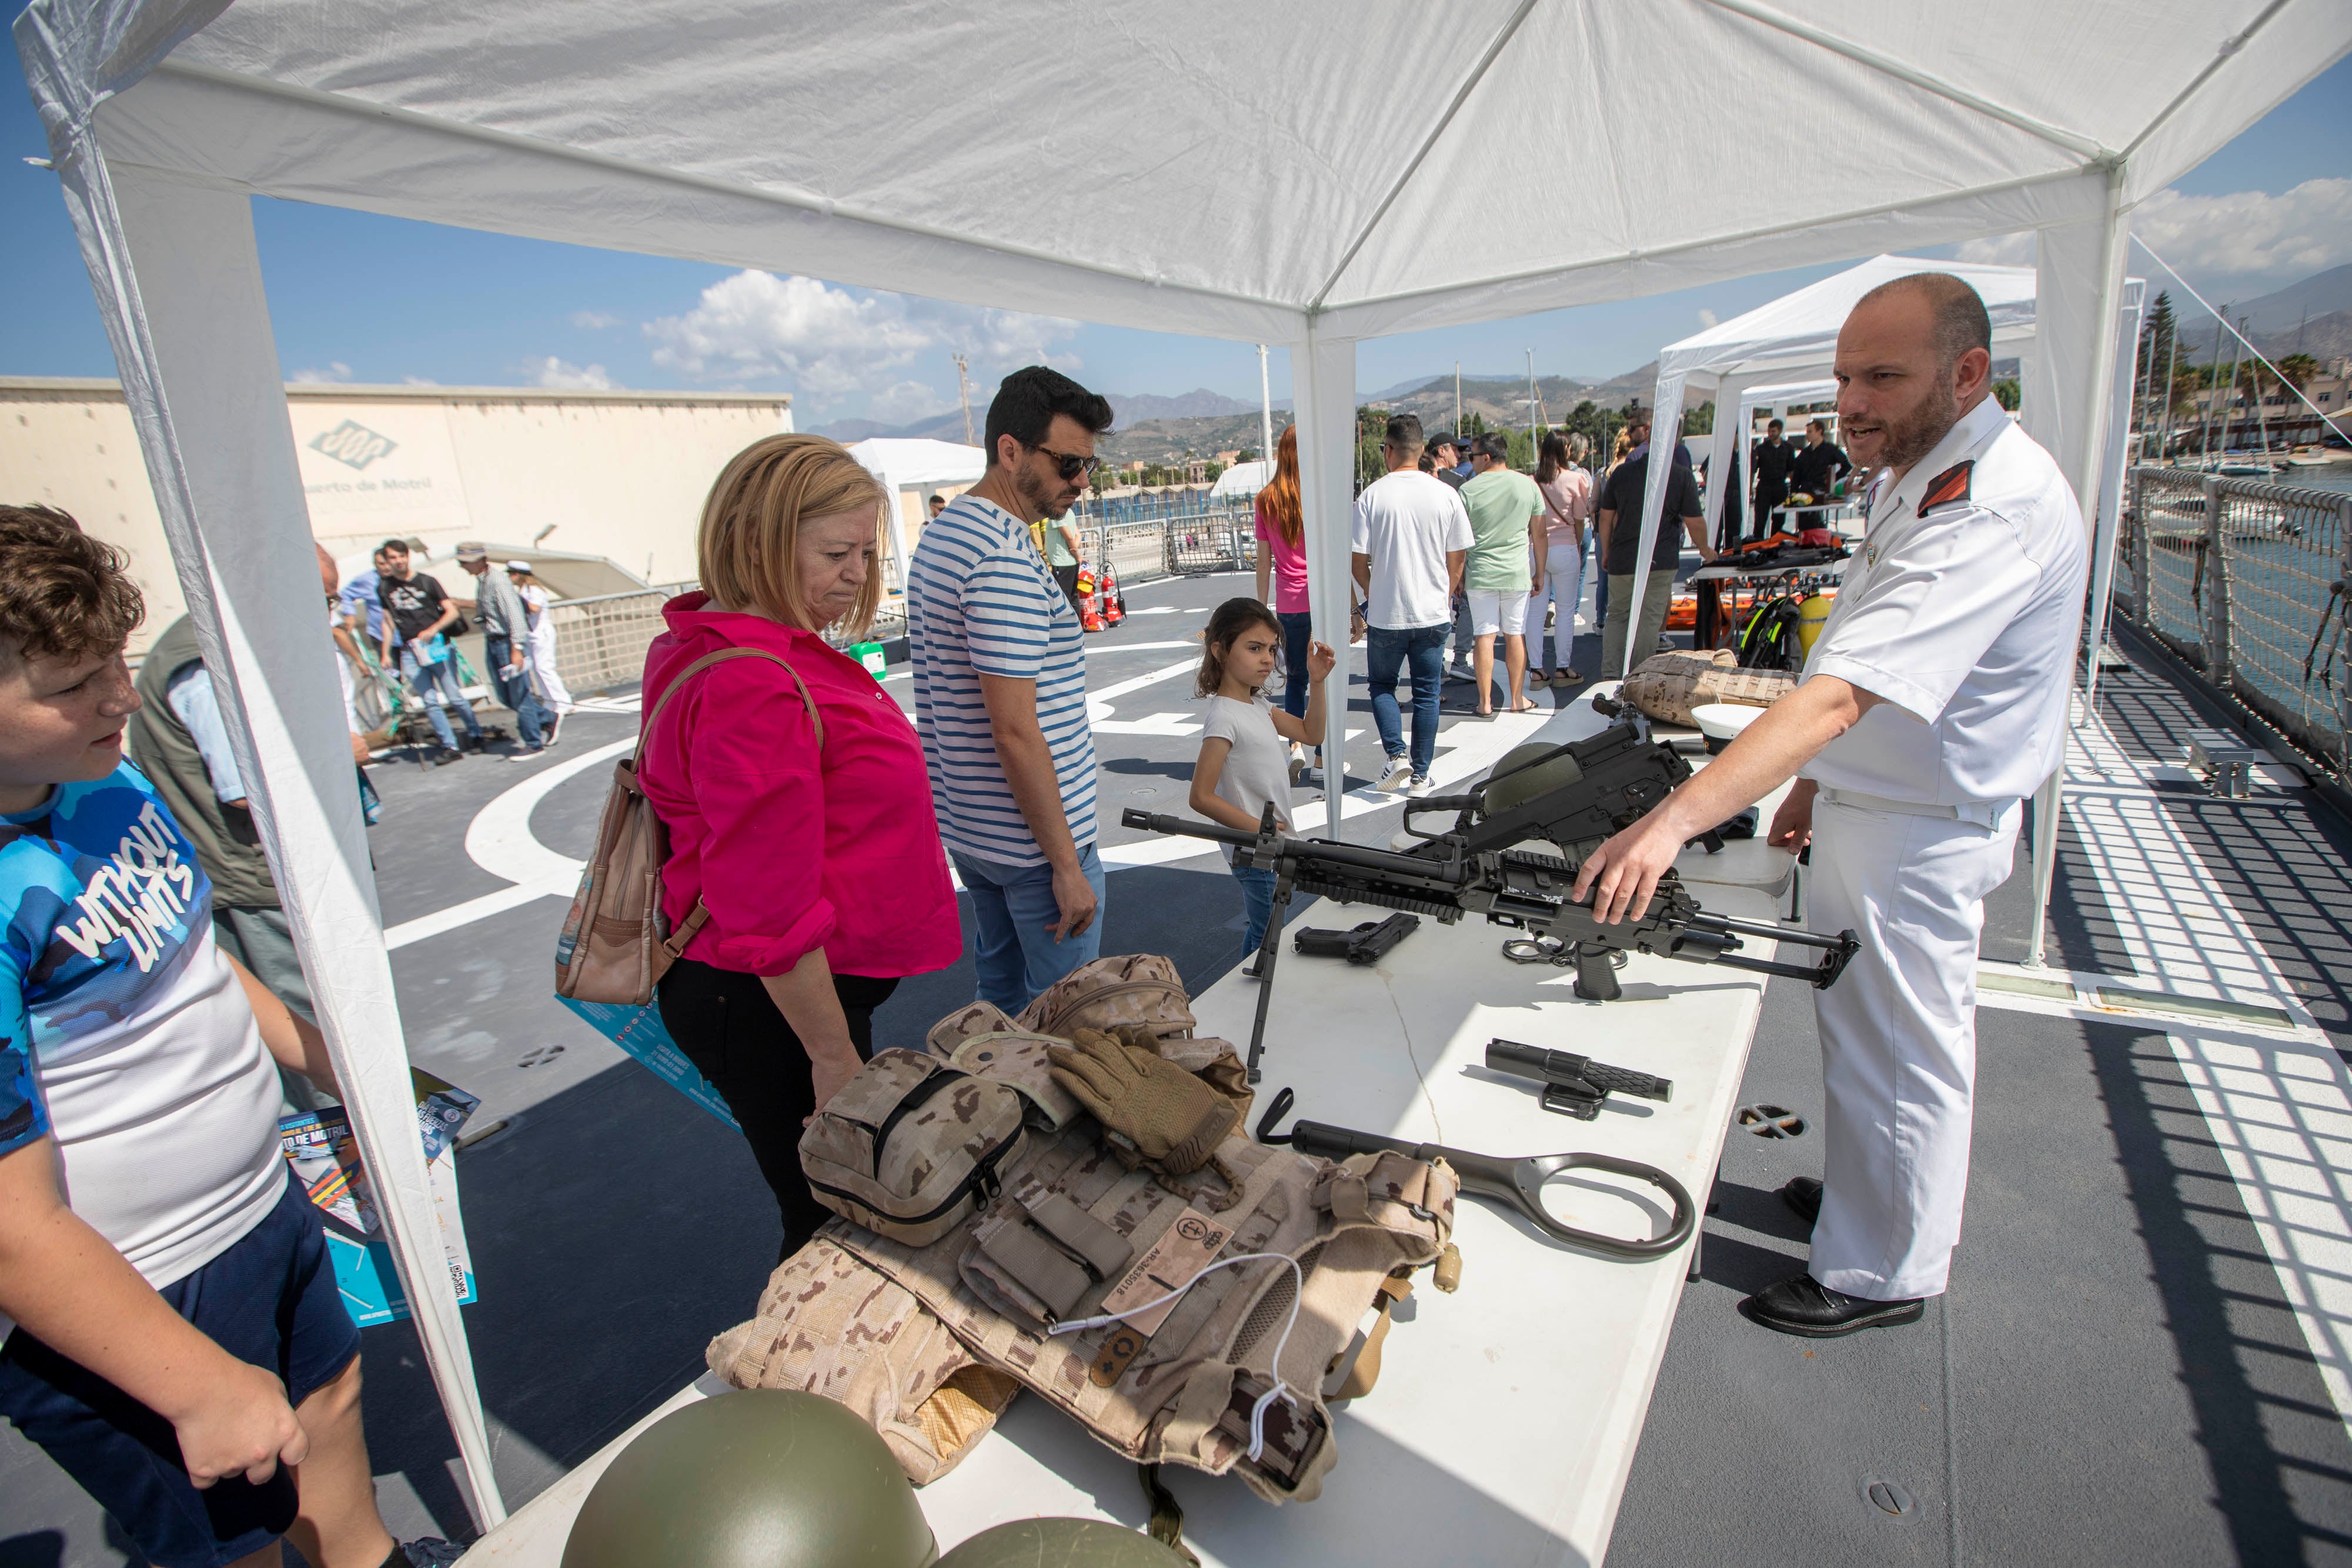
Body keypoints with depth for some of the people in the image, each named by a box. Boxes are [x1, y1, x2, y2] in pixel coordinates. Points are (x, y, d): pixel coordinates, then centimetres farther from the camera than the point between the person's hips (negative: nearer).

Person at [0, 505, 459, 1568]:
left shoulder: (111, 781, -4)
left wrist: (334, 1065, 16)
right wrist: (203, 1387, -19)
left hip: (263, 1205, 8)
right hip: (131, 1309, -8)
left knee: (329, 1399, 29)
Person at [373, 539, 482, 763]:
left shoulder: (427, 582, 2)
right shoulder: (384, 589, 11)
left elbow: (452, 612, -2)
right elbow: (389, 622, 17)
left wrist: (433, 629, -17)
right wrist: (386, 654, 13)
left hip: (437, 646, -3)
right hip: (409, 652, 3)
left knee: (454, 697, -2)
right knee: (430, 702, -2)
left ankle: (475, 735, 16)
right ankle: (450, 747, -1)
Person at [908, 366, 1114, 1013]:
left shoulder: (942, 531, 10)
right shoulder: (1004, 560, -22)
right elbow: (1015, 731, -26)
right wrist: (1066, 864, -19)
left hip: (965, 827, 10)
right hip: (1032, 839, -10)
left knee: (1001, 1000, 23)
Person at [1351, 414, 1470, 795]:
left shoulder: (1372, 495, -8)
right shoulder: (1446, 494, -2)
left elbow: (1358, 560, -6)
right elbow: (1457, 558, 3)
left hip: (1385, 616, -2)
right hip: (1433, 615, 2)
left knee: (1381, 685, 17)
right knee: (1427, 693, 11)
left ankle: (1396, 756, 1)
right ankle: (1420, 775, 15)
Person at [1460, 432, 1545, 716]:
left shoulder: (1469, 490, -7)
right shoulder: (1528, 485, 2)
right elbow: (1539, 535, 7)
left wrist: (1458, 576, 6)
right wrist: (1539, 572, 16)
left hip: (1480, 573, -2)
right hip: (1517, 573, 2)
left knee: (1485, 635, 2)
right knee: (1516, 634, 10)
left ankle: (1485, 702, 4)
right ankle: (1518, 698, 17)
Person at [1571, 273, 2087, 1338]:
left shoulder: (1993, 508, -27)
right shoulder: (1913, 476, 6)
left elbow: (1840, 693, -40)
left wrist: (1673, 820, -46)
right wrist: (1819, 777, 15)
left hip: (1920, 832, -10)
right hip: (1864, 802, 10)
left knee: (1898, 1049, 7)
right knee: (1855, 1024, 23)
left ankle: (1883, 1273, 28)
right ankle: (1859, 1190, 45)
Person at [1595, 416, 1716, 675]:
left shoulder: (1621, 472, 3)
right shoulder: (1682, 475, -3)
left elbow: (1606, 517, 8)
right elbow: (1695, 522, -2)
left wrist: (1606, 552, 19)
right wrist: (1705, 549, 15)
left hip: (1622, 559, 2)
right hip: (1661, 562, -2)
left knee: (1616, 616, 12)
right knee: (1649, 620, 4)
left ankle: (1609, 675, 5)